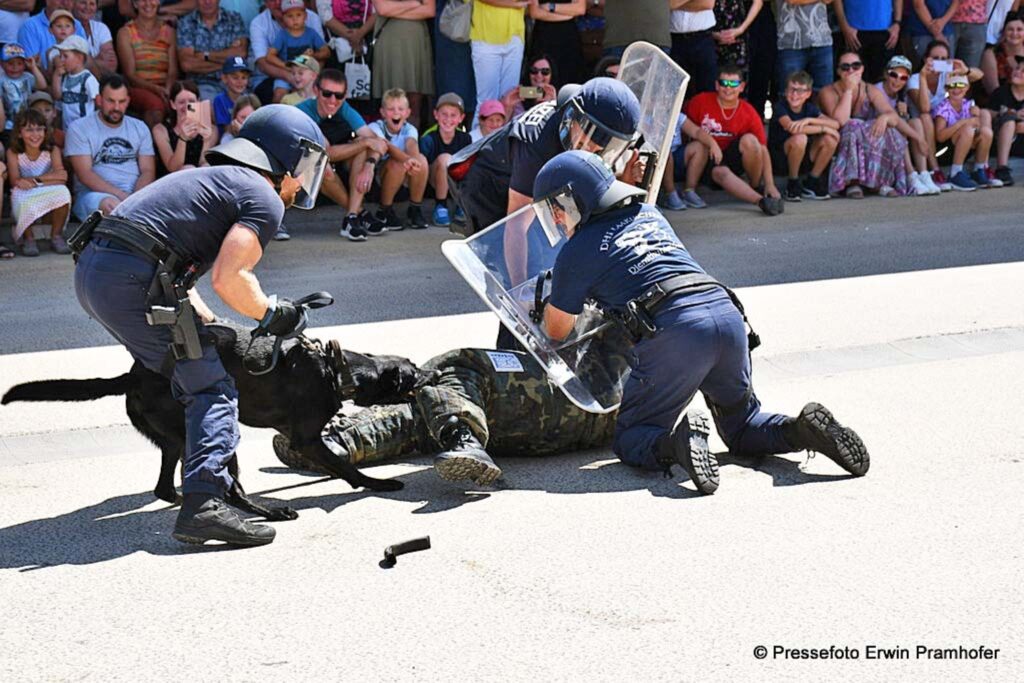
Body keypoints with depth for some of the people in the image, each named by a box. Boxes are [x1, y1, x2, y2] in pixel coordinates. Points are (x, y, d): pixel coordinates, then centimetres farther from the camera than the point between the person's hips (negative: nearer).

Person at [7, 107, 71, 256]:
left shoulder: (53, 151, 1)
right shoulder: (13, 153, -1)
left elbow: (62, 177, -14)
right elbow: (15, 181, -15)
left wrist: (36, 180, -21)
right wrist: (49, 178, -23)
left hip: (50, 202, 1)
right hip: (26, 204, -1)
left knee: (62, 192, -32)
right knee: (20, 192, -35)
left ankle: (56, 236, -9)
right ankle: (28, 238, -10)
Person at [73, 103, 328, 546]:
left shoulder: (212, 177, 29)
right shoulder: (265, 199, 1)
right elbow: (228, 278, -13)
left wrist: (209, 324, 26)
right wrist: (272, 314, 4)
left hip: (91, 269, 9)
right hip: (132, 280, -9)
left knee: (188, 372, 27)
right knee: (212, 389, -7)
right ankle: (203, 505, -20)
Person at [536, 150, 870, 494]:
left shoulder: (575, 252, 9)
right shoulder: (650, 214, 27)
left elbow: (557, 330, 22)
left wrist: (552, 297, 44)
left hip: (673, 330, -6)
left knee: (629, 439, 9)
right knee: (741, 427, 25)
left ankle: (676, 443, -23)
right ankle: (803, 429, -3)